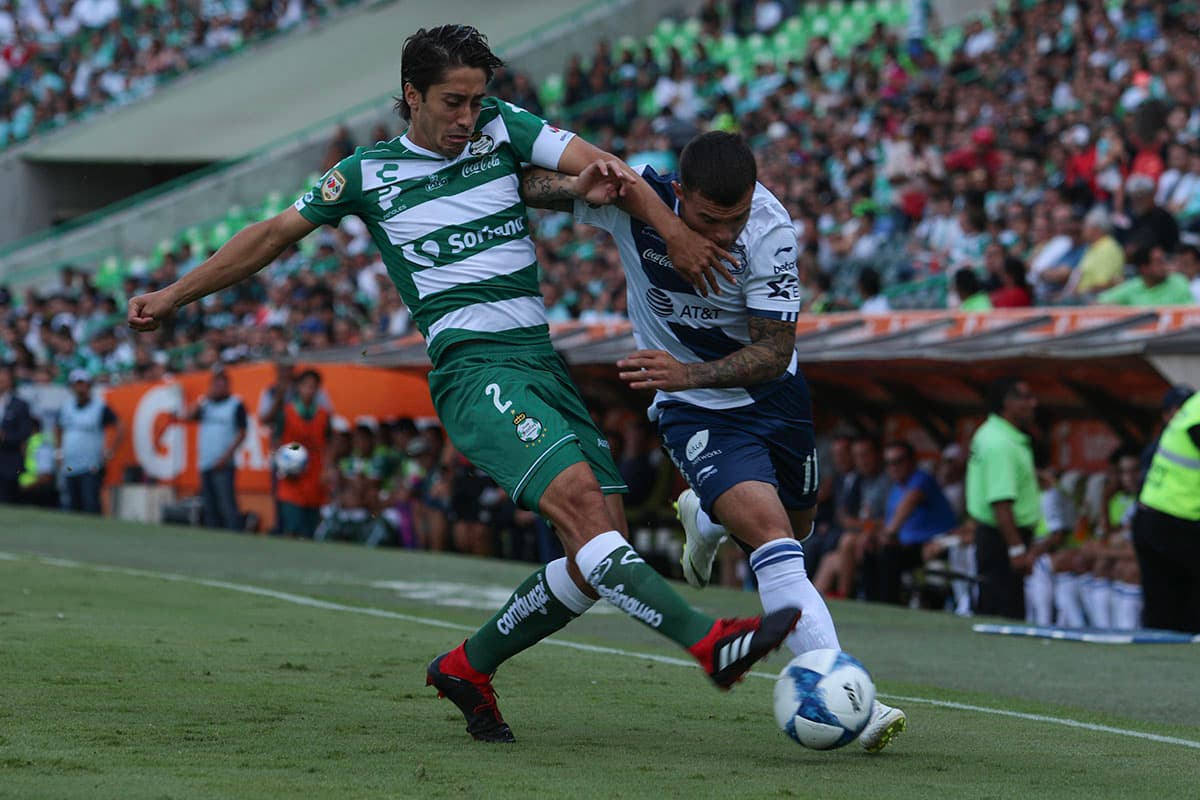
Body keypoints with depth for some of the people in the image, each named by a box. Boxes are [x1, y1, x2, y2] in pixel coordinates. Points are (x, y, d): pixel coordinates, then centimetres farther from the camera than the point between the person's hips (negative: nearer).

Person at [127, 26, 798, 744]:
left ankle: (470, 666, 13)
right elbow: (274, 235, 19)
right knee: (576, 496, -26)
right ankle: (708, 640, -38)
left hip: (543, 363, 5)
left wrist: (673, 230, -13)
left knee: (604, 546, -4)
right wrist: (176, 295, 23)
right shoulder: (368, 173, 9)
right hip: (475, 368, -5)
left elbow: (601, 169, 3)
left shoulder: (502, 128, 13)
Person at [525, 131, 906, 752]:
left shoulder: (770, 231, -27)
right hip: (694, 413, -2)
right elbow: (525, 183, -13)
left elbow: (775, 351, -25)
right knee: (772, 540, -22)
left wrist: (689, 374, -41)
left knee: (796, 526, 23)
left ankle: (705, 519, 57)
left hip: (772, 394, 3)